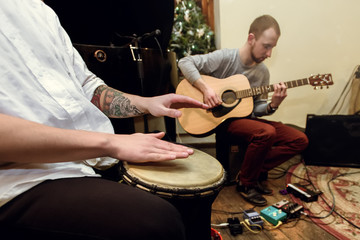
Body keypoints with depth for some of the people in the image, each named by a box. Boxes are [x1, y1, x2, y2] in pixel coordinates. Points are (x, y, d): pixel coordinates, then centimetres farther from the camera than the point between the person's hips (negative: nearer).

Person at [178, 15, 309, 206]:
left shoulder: (262, 72, 7)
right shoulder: (225, 57, -10)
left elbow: (256, 110, 8)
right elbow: (185, 62, -14)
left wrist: (273, 105, -13)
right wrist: (206, 88, -25)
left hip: (246, 118, 7)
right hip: (223, 119, -6)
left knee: (300, 140, -5)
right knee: (266, 133, -33)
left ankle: (257, 171, 4)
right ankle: (245, 183, -8)